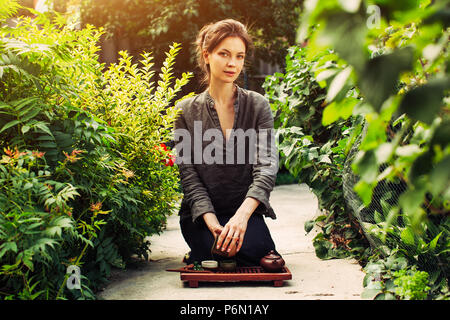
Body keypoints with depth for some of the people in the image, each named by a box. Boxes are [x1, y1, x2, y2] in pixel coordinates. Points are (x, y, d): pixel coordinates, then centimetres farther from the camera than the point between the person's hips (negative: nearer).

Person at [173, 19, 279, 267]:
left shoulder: (258, 105, 2)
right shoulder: (186, 111, 1)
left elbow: (267, 165, -10)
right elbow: (188, 176, -3)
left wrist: (243, 214, -28)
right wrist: (211, 221, -19)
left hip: (245, 211, 1)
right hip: (201, 215, -1)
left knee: (258, 250, -26)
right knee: (224, 254, -26)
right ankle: (198, 256, 10)